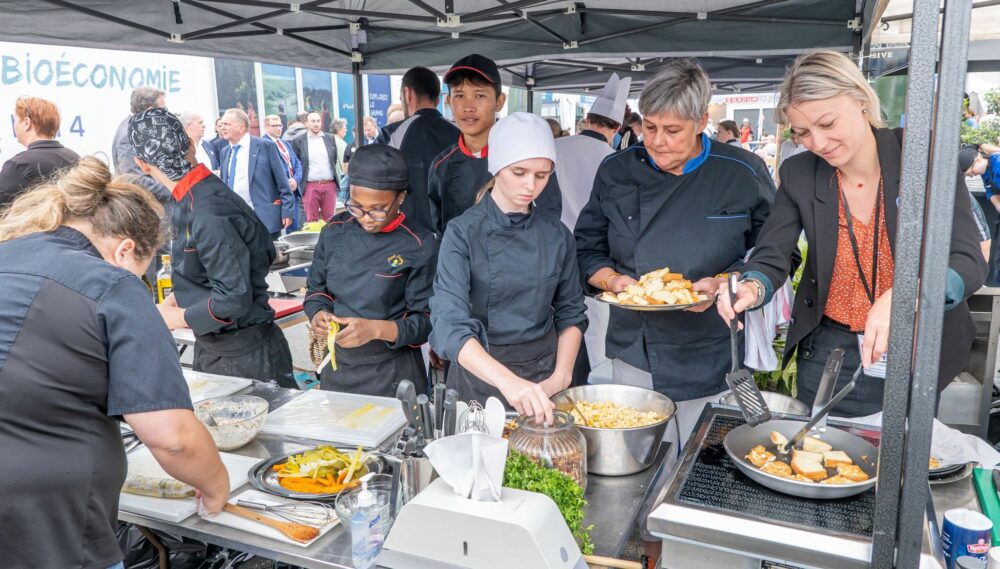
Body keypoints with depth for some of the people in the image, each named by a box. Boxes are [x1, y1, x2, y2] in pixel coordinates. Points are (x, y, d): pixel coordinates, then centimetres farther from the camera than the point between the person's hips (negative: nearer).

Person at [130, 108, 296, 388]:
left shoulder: (209, 215, -27)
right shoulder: (191, 201, 4)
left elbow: (234, 298, -28)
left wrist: (177, 318, -14)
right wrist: (177, 298, 6)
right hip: (209, 348, 10)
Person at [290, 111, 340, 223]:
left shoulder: (330, 138, 8)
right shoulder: (298, 140, 0)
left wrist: (334, 177, 13)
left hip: (330, 184, 2)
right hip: (310, 186, -2)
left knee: (330, 220, 6)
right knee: (312, 221, 3)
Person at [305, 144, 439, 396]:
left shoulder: (419, 246, -13)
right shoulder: (335, 231, 0)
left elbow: (426, 321, -12)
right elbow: (316, 291, 10)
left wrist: (376, 329, -26)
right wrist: (318, 315, -12)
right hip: (337, 368, 4)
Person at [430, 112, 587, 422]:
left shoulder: (557, 235, -2)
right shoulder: (463, 233, -14)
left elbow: (571, 314, 7)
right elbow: (450, 325, -26)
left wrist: (560, 378, -8)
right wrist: (507, 381, -40)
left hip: (543, 376, 3)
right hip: (480, 374, -3)